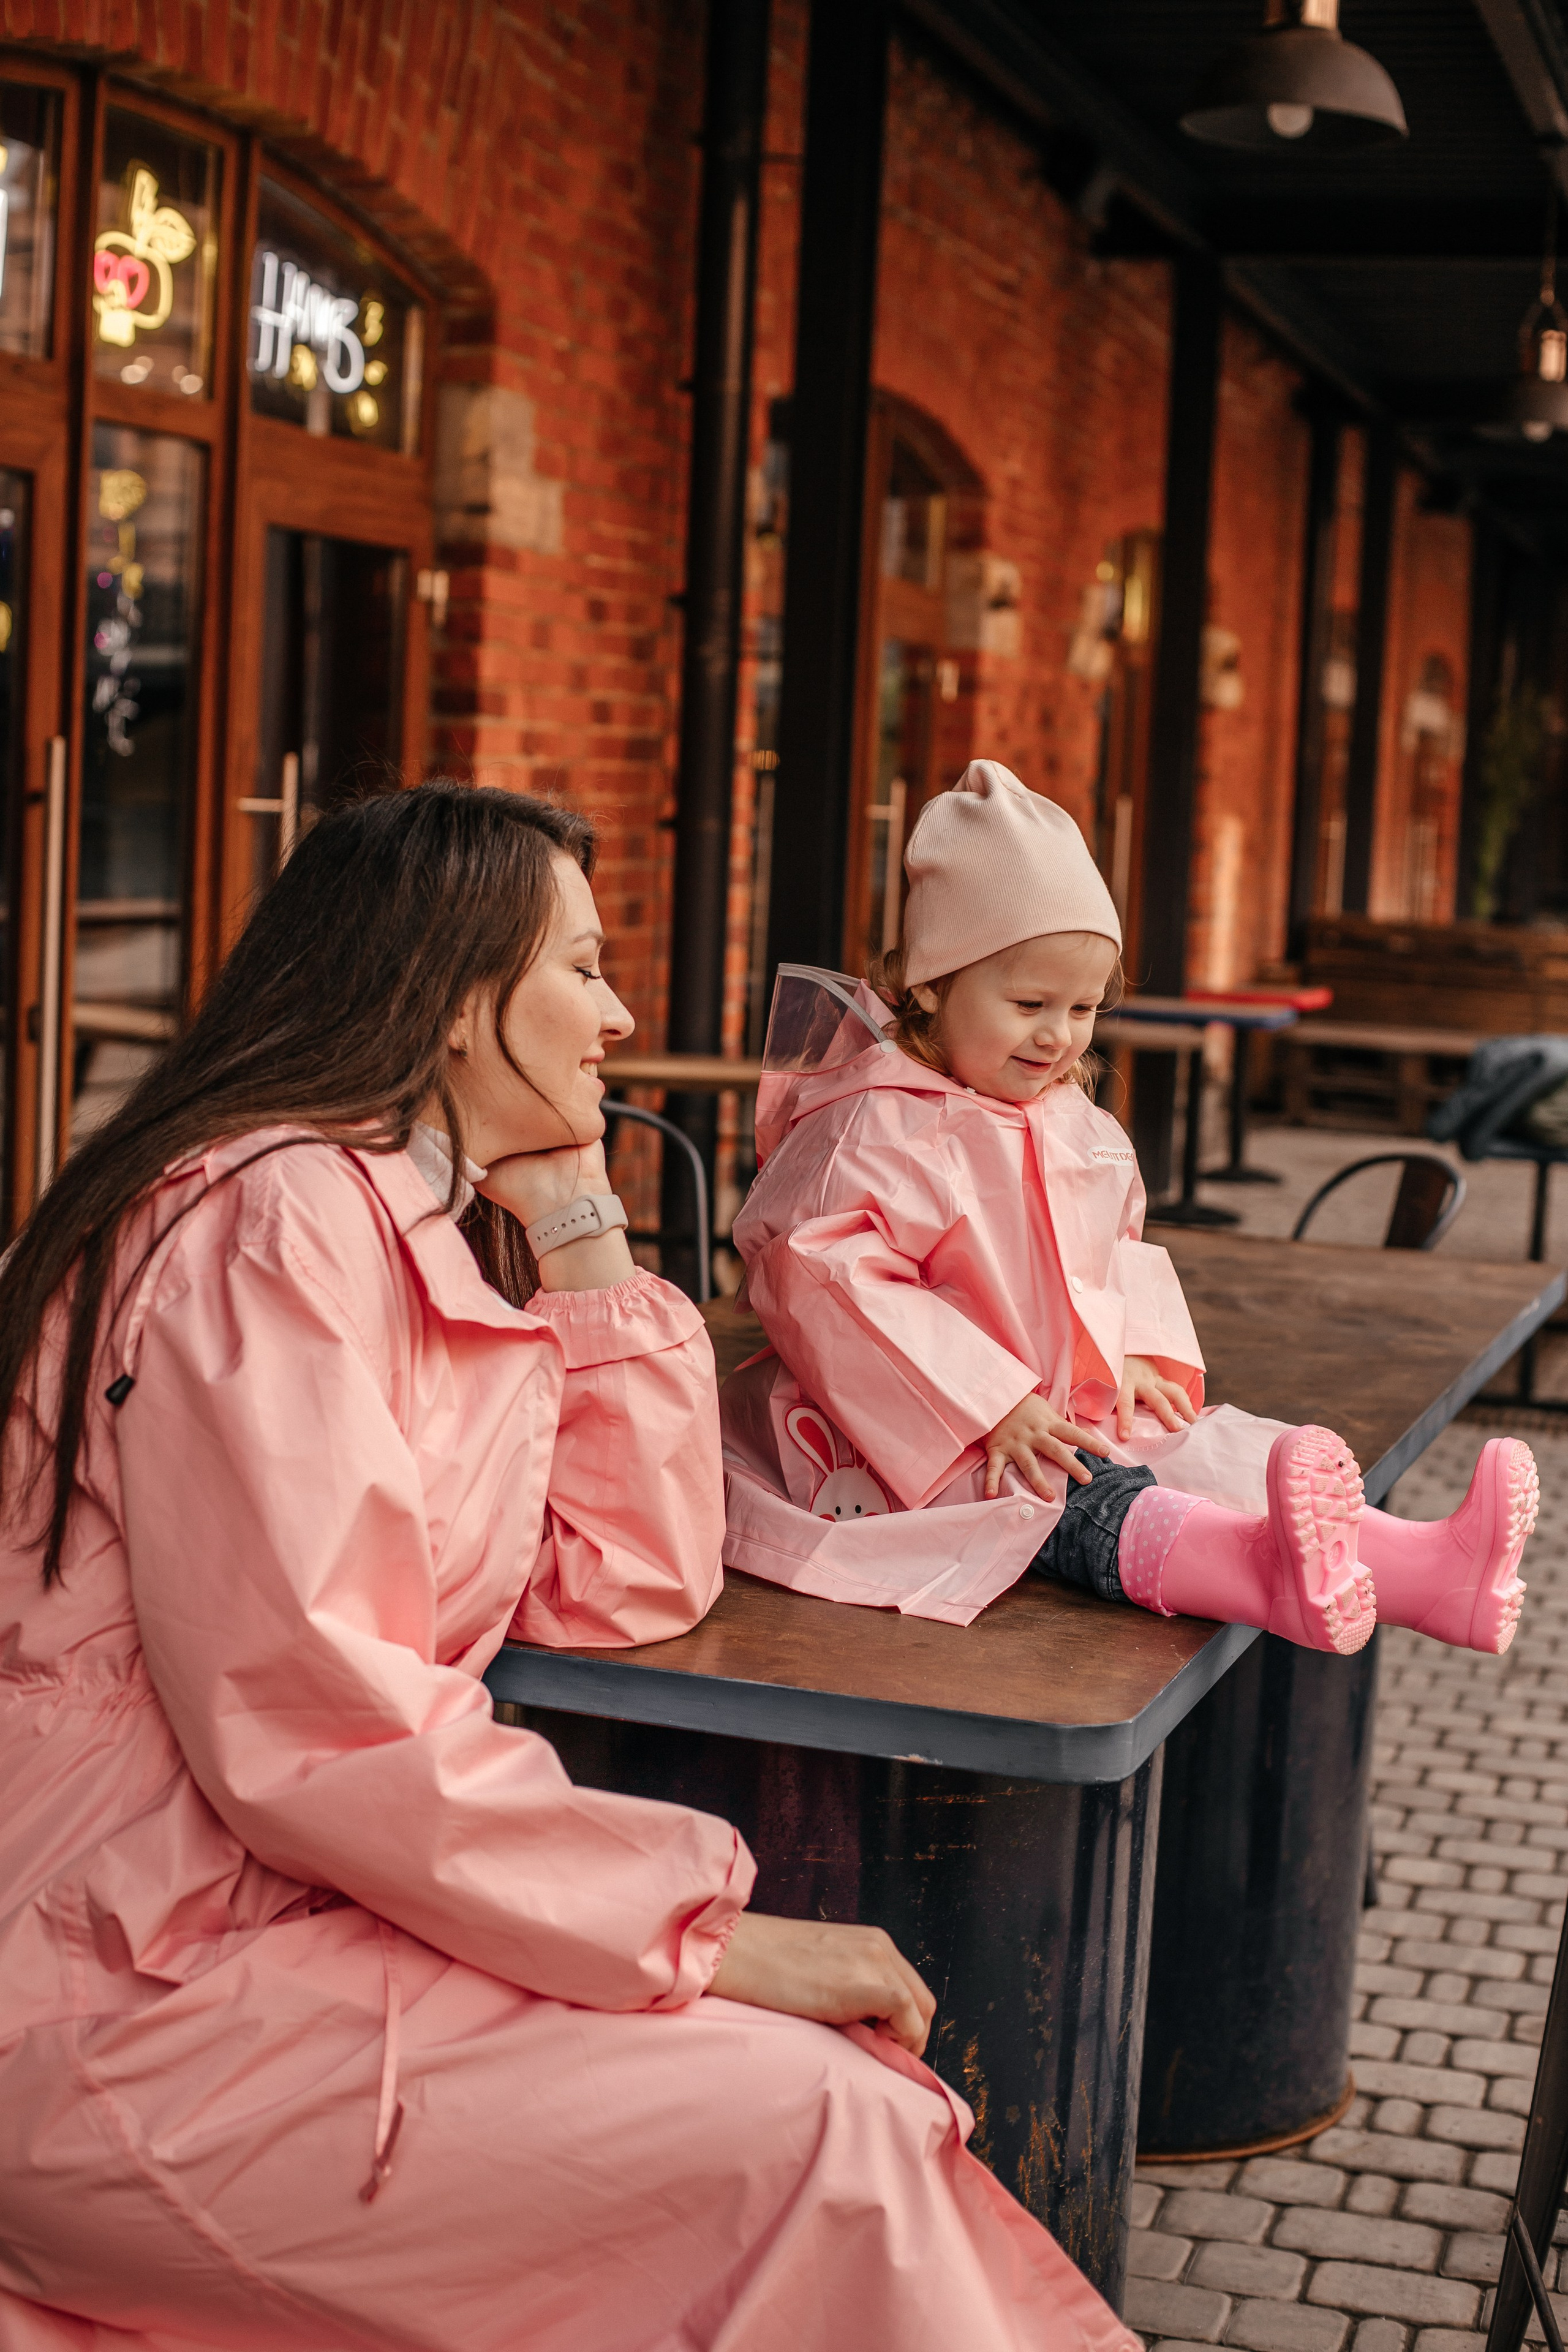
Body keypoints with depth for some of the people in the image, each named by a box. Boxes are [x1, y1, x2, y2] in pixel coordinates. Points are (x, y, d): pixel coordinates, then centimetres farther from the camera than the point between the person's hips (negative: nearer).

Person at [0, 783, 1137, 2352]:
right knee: (812, 2133, -18)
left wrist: (579, 1225, 8)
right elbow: (309, 1728, -24)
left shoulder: (444, 1235, 14)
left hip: (308, 1903, 9)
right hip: (133, 2007, -9)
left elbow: (634, 1583, 12)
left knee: (842, 2065, -5)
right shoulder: (271, 1221, -16)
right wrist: (701, 1922, -20)